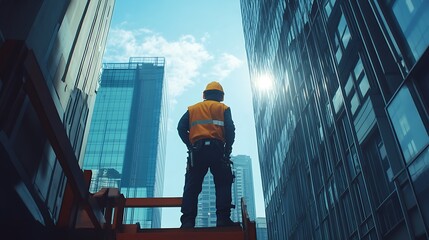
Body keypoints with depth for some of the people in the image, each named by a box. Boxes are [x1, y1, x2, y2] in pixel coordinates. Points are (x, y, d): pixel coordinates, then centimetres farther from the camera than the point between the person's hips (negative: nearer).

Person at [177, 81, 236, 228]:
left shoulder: (192, 109, 22)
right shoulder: (223, 108, 16)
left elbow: (181, 128, 7)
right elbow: (230, 130, 1)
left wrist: (191, 146, 7)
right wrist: (227, 151, 6)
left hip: (197, 150, 2)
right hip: (216, 149, -2)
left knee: (192, 186, -1)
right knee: (223, 184, 1)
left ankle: (187, 221, -11)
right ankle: (223, 219, -12)